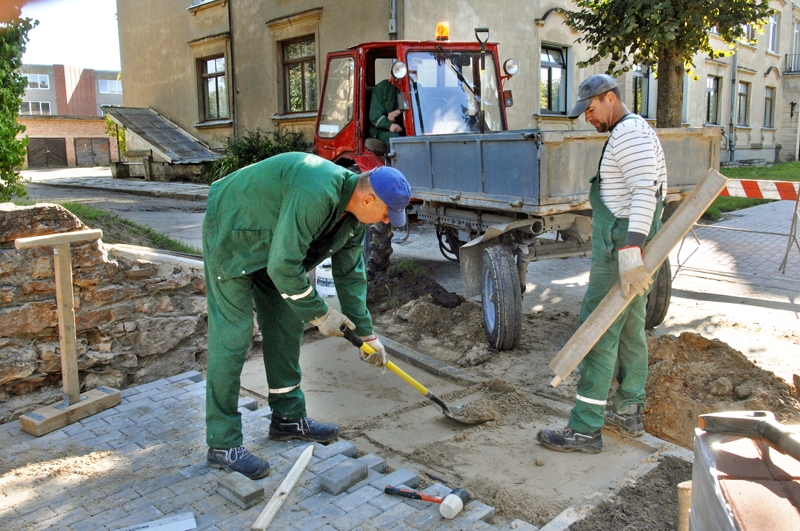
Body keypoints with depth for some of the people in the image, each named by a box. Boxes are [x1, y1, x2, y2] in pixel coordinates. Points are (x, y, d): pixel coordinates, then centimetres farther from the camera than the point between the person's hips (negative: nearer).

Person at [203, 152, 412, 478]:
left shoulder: (351, 215, -4)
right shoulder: (316, 195, -35)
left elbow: (350, 274, 7)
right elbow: (284, 266, -32)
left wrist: (366, 334, 9)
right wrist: (320, 313, -20)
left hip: (271, 242, 10)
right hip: (232, 235, -9)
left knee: (287, 323, 9)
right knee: (233, 335, -11)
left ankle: (288, 417, 21)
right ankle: (223, 445, -3)